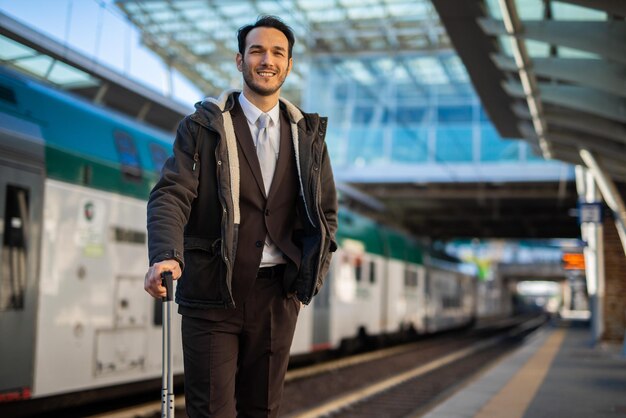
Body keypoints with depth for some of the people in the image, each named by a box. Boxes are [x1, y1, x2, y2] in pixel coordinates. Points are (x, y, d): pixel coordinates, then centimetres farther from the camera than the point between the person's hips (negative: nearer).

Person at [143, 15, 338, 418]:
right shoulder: (203, 126, -1)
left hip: (277, 292, 3)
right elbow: (171, 196, -11)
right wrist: (165, 256, -30)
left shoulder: (308, 132, 9)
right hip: (212, 291, -3)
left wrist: (312, 272, -2)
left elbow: (326, 209, 13)